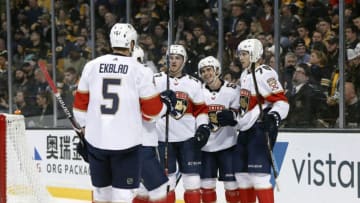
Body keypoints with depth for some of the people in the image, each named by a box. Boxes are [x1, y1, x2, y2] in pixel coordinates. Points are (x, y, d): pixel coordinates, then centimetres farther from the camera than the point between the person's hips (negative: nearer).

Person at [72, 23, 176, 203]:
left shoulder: (92, 66, 3)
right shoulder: (139, 70, -6)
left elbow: (80, 104, 9)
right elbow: (152, 110, -2)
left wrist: (85, 128, 22)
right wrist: (166, 102, 18)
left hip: (96, 139, 3)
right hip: (126, 141, -3)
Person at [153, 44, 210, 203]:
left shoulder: (193, 83, 8)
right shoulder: (157, 80, 1)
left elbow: (200, 109, 11)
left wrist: (203, 126, -2)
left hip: (188, 138, 2)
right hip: (164, 138, -1)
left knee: (192, 182, 1)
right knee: (167, 182, 2)